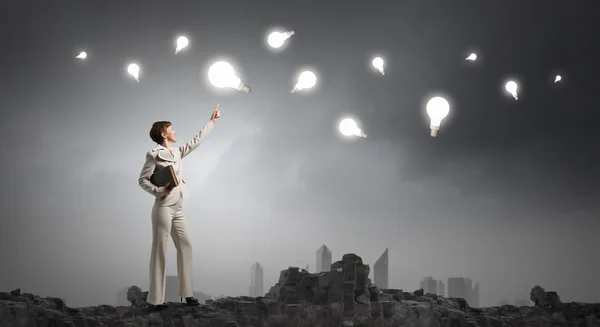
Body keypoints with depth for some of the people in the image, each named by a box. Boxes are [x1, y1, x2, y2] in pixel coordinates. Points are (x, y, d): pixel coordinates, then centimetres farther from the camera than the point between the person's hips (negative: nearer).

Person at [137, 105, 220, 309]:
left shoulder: (176, 153, 12)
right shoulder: (154, 155, -9)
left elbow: (195, 141, 20)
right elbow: (142, 180, -9)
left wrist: (211, 122, 23)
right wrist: (159, 191, -21)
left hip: (178, 209, 9)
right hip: (164, 208, -9)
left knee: (185, 246, 9)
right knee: (160, 251, -5)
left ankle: (187, 292, 15)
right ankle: (156, 299, -2)